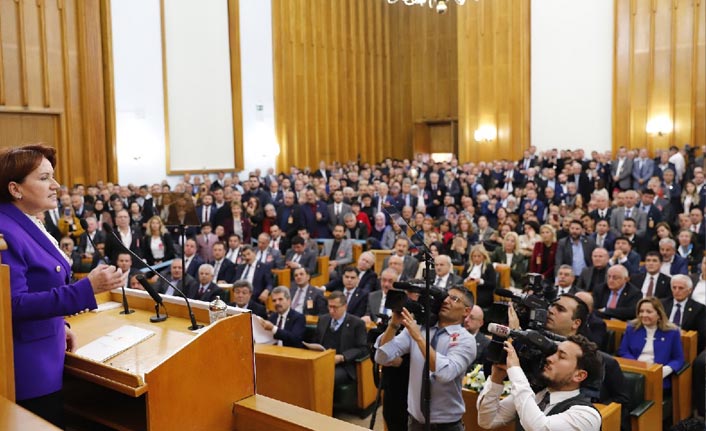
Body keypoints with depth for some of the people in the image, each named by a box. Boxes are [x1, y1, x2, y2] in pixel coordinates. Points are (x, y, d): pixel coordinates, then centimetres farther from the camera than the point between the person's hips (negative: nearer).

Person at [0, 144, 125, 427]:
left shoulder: (31, 225, 9)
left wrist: (60, 327, 9)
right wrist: (87, 287, -32)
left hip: (46, 358, 9)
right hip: (27, 368, -9)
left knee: (54, 423, 17)